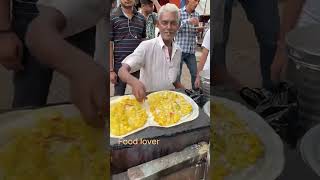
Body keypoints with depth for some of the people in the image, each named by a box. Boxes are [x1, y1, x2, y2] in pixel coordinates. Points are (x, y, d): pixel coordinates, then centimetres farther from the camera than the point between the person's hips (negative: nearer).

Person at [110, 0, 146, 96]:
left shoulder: (141, 18, 7)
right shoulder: (112, 18, -4)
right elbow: (109, 44, -5)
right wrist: (111, 70, -9)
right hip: (120, 64, -3)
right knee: (119, 96, 8)